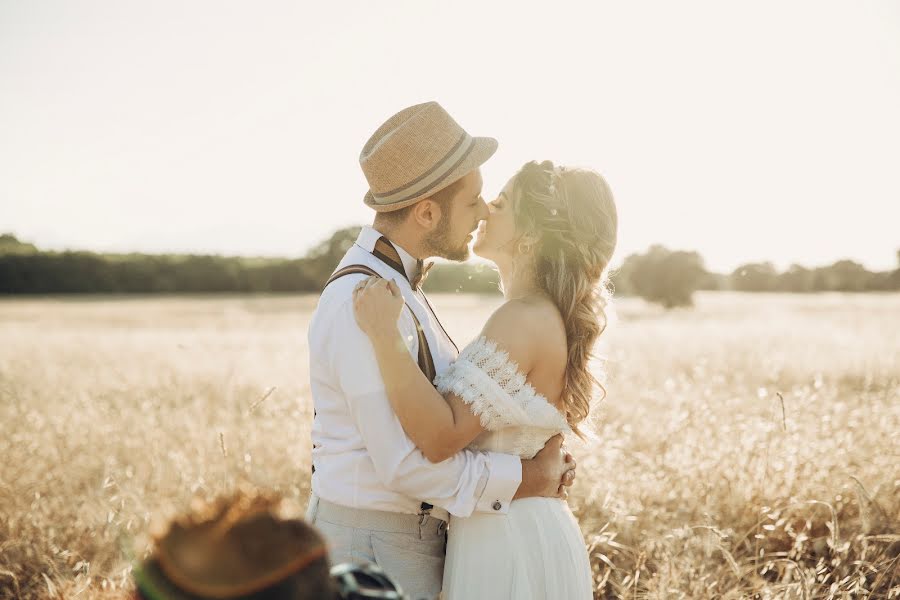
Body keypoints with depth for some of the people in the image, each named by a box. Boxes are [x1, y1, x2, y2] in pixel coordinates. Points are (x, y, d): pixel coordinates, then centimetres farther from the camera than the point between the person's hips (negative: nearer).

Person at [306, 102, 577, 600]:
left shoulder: (392, 284, 8)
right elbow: (405, 463, -26)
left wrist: (541, 458, -1)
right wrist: (523, 480, -14)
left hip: (407, 535, 10)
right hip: (373, 549, -9)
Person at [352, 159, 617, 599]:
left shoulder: (524, 319, -22)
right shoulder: (549, 316, 8)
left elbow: (440, 438, -30)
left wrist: (384, 333, -32)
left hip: (507, 542, -9)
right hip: (524, 532, 9)